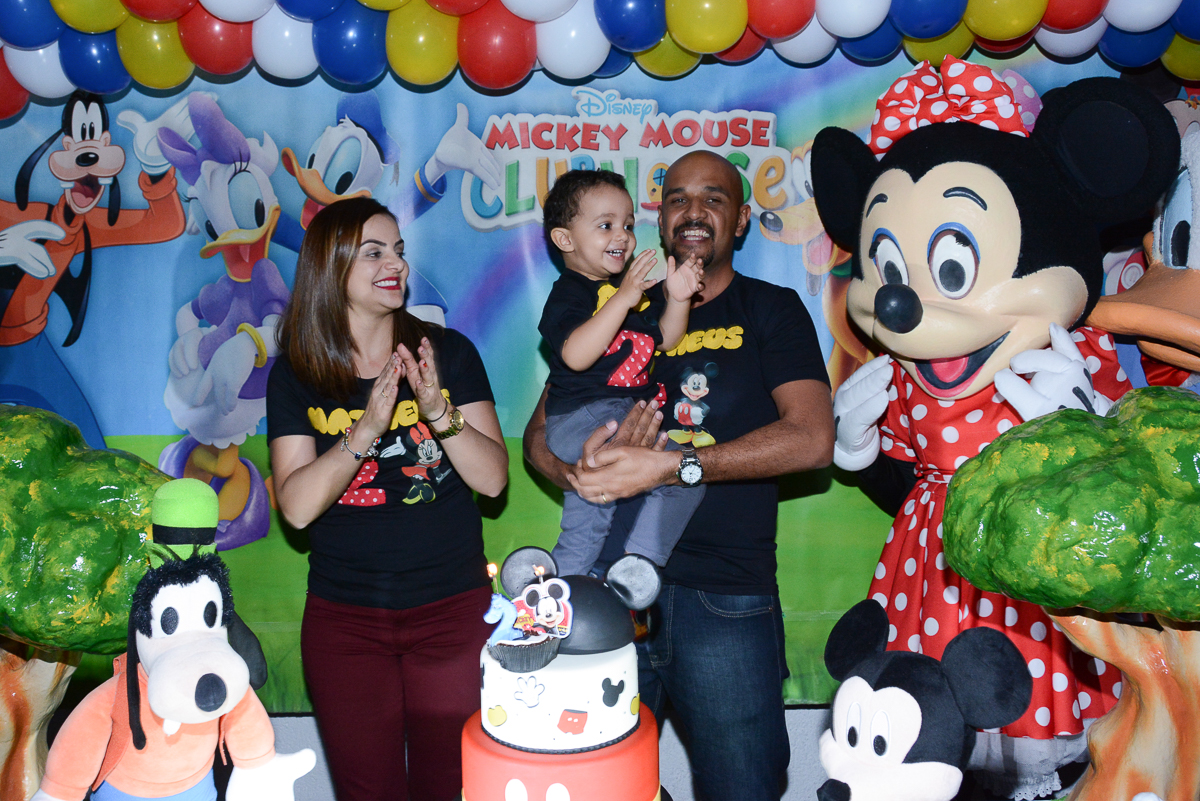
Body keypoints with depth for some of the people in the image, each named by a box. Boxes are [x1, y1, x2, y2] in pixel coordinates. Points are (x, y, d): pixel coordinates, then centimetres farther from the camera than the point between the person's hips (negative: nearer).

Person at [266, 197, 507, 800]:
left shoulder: (448, 351, -1)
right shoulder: (295, 375, -1)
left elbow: (493, 479, -7)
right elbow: (297, 506, -12)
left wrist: (440, 411, -23)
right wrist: (367, 428, -25)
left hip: (453, 610, 0)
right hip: (344, 619, 0)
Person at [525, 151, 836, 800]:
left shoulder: (770, 310, 6)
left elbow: (812, 439, -9)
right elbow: (539, 435, 12)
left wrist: (670, 465, -16)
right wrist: (579, 468, -12)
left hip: (726, 598, -2)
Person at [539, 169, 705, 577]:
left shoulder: (638, 288, 14)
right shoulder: (569, 293, -12)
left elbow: (663, 340, 15)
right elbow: (576, 355, -28)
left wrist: (677, 299, -4)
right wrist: (623, 298, -32)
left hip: (628, 417, 9)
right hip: (583, 419, -9)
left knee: (582, 535, 18)